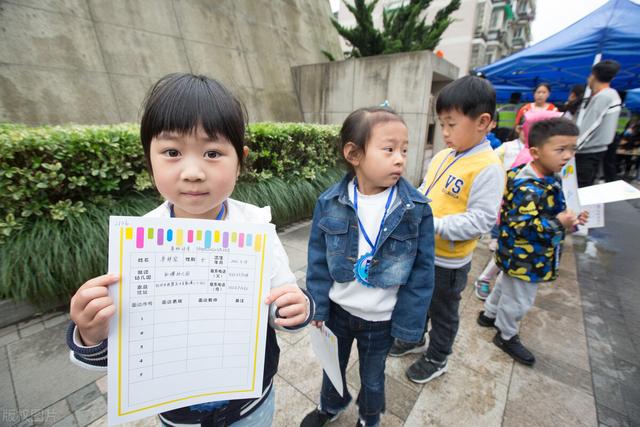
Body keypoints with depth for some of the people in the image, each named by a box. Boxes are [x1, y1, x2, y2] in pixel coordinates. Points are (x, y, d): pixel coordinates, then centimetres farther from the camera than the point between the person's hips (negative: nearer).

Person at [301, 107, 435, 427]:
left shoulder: (416, 209, -18)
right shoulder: (329, 203, -16)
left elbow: (422, 271, -11)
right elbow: (318, 259, -6)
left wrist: (407, 324, -8)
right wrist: (318, 307, -3)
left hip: (381, 319, -1)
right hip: (337, 309, 2)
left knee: (372, 377, 25)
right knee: (333, 365, 28)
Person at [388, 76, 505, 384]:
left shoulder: (488, 167, -21)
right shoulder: (442, 157, 2)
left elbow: (481, 219, -25)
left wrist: (434, 225, -30)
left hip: (448, 261, -7)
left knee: (442, 312, 17)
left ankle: (436, 359, 42)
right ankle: (414, 339, 52)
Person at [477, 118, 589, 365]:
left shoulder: (550, 179, 4)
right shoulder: (528, 188, -29)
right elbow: (521, 226, -33)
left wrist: (570, 219, 3)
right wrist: (559, 224, -29)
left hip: (523, 257, 10)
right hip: (524, 258, -10)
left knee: (506, 284, 27)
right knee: (518, 299, 8)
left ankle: (489, 314, 48)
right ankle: (506, 336, 30)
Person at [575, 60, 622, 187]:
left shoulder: (601, 97, -16)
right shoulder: (613, 95, 14)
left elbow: (588, 128, -19)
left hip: (587, 152, -10)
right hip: (597, 149, 10)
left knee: (579, 189, -10)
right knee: (587, 187, 15)